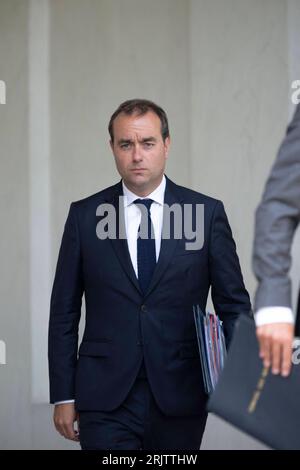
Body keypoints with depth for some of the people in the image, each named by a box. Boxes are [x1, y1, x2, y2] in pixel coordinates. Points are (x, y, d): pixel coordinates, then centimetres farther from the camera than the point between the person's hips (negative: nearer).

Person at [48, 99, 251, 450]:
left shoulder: (207, 213, 3)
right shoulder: (84, 216, 4)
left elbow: (234, 304, 4)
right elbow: (64, 312, 7)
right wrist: (63, 395, 2)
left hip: (181, 399, 1)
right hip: (105, 402, 0)